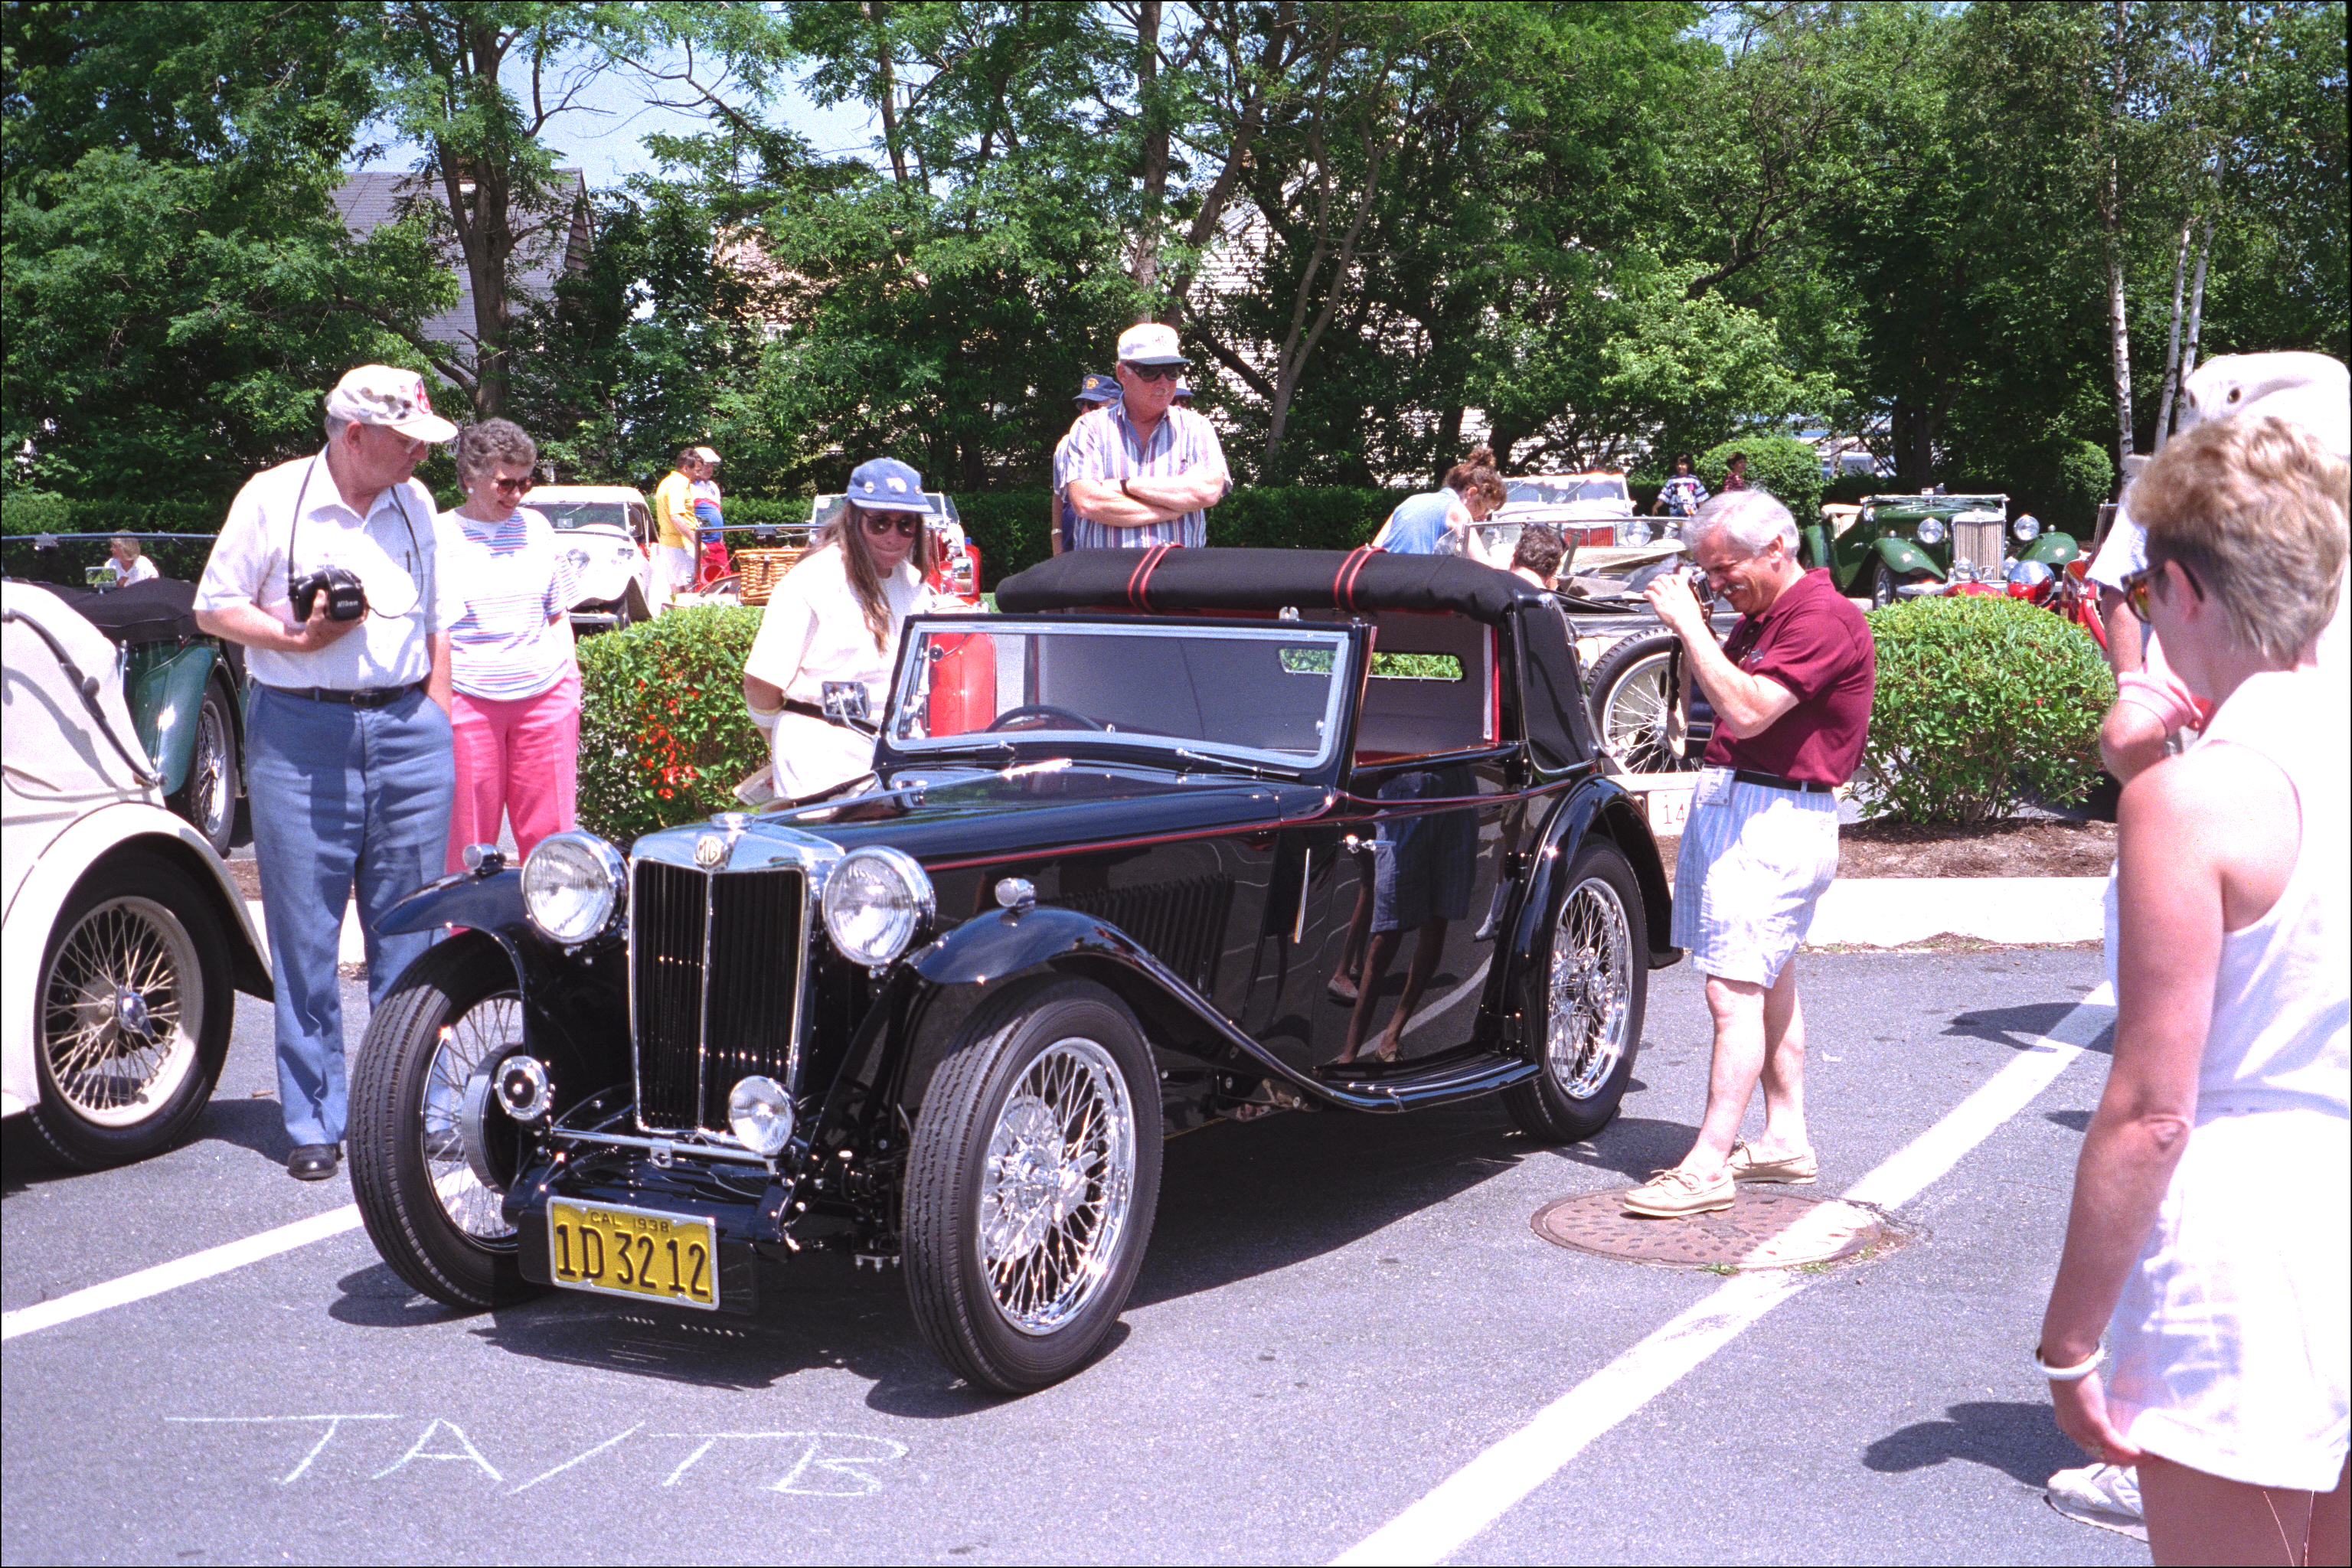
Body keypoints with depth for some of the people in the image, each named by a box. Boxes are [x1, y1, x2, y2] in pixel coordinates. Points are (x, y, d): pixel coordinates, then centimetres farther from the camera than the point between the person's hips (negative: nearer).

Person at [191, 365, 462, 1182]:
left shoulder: (415, 503, 11)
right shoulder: (272, 497, -2)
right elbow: (213, 607, 1)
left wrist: (432, 720, 12)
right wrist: (297, 639, -14)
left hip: (408, 728, 4)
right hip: (301, 735, -3)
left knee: (407, 936, 5)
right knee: (305, 939, -1)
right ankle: (314, 1123, 8)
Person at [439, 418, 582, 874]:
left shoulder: (536, 527, 12)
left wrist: (571, 683, 13)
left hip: (546, 697, 3)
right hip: (467, 701, -3)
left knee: (549, 835, 4)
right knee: (466, 840, 0)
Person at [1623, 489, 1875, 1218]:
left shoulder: (1822, 618, -16)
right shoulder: (1761, 616, 14)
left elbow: (1744, 713, -26)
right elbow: (1701, 700, 18)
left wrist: (1689, 624, -22)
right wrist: (1687, 623, 3)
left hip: (1773, 822, -10)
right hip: (1732, 805, 10)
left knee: (1733, 990, -13)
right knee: (1771, 980, 16)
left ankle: (1708, 1166, -14)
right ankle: (1786, 1138, 25)